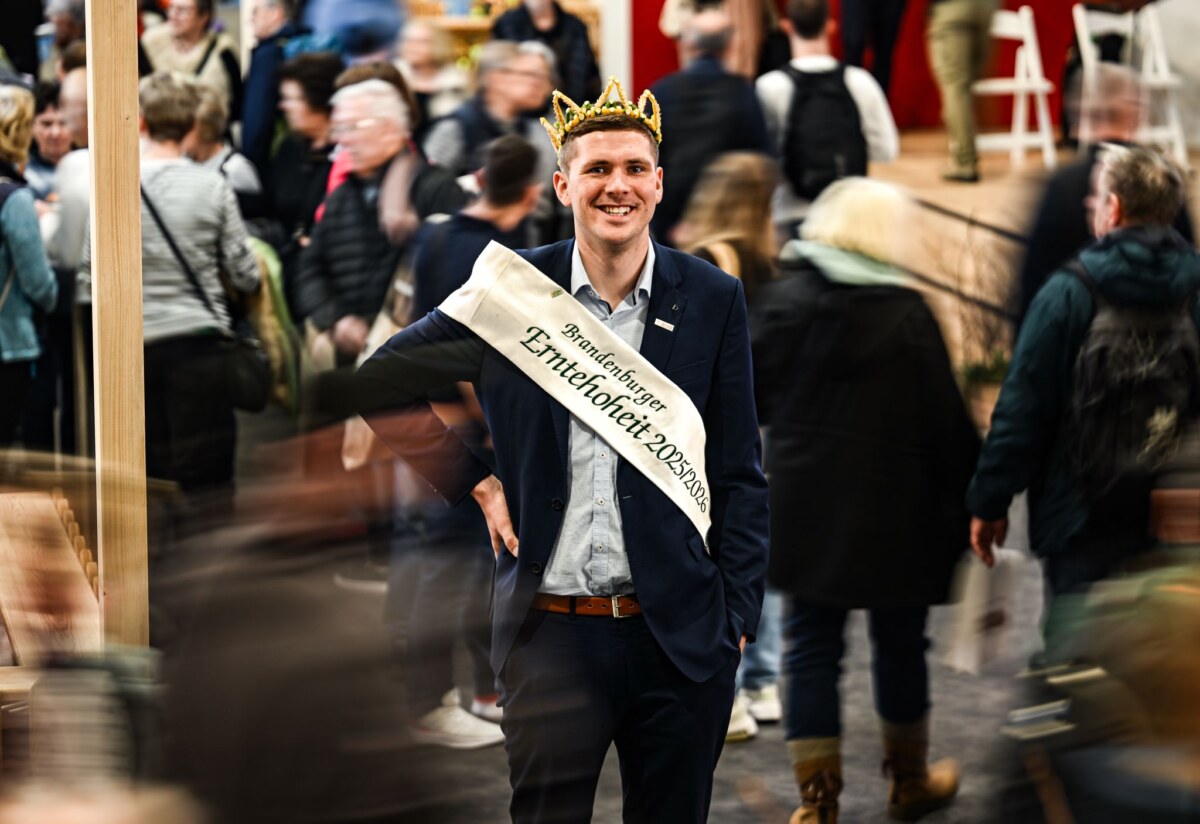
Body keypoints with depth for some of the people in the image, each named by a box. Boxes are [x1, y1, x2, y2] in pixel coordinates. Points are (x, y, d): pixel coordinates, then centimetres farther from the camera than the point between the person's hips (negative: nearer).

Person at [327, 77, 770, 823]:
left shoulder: (712, 299, 3)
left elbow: (739, 474, 6)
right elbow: (378, 385, 11)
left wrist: (737, 616, 0)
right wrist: (474, 482, 2)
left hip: (680, 636, 1)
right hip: (550, 634, -1)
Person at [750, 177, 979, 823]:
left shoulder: (782, 302, -2)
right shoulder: (908, 315, -12)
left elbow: (756, 399, 6)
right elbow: (947, 419, -10)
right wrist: (972, 500, 0)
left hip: (803, 507, 2)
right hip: (894, 514, -2)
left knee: (812, 646, 8)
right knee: (899, 645, 14)